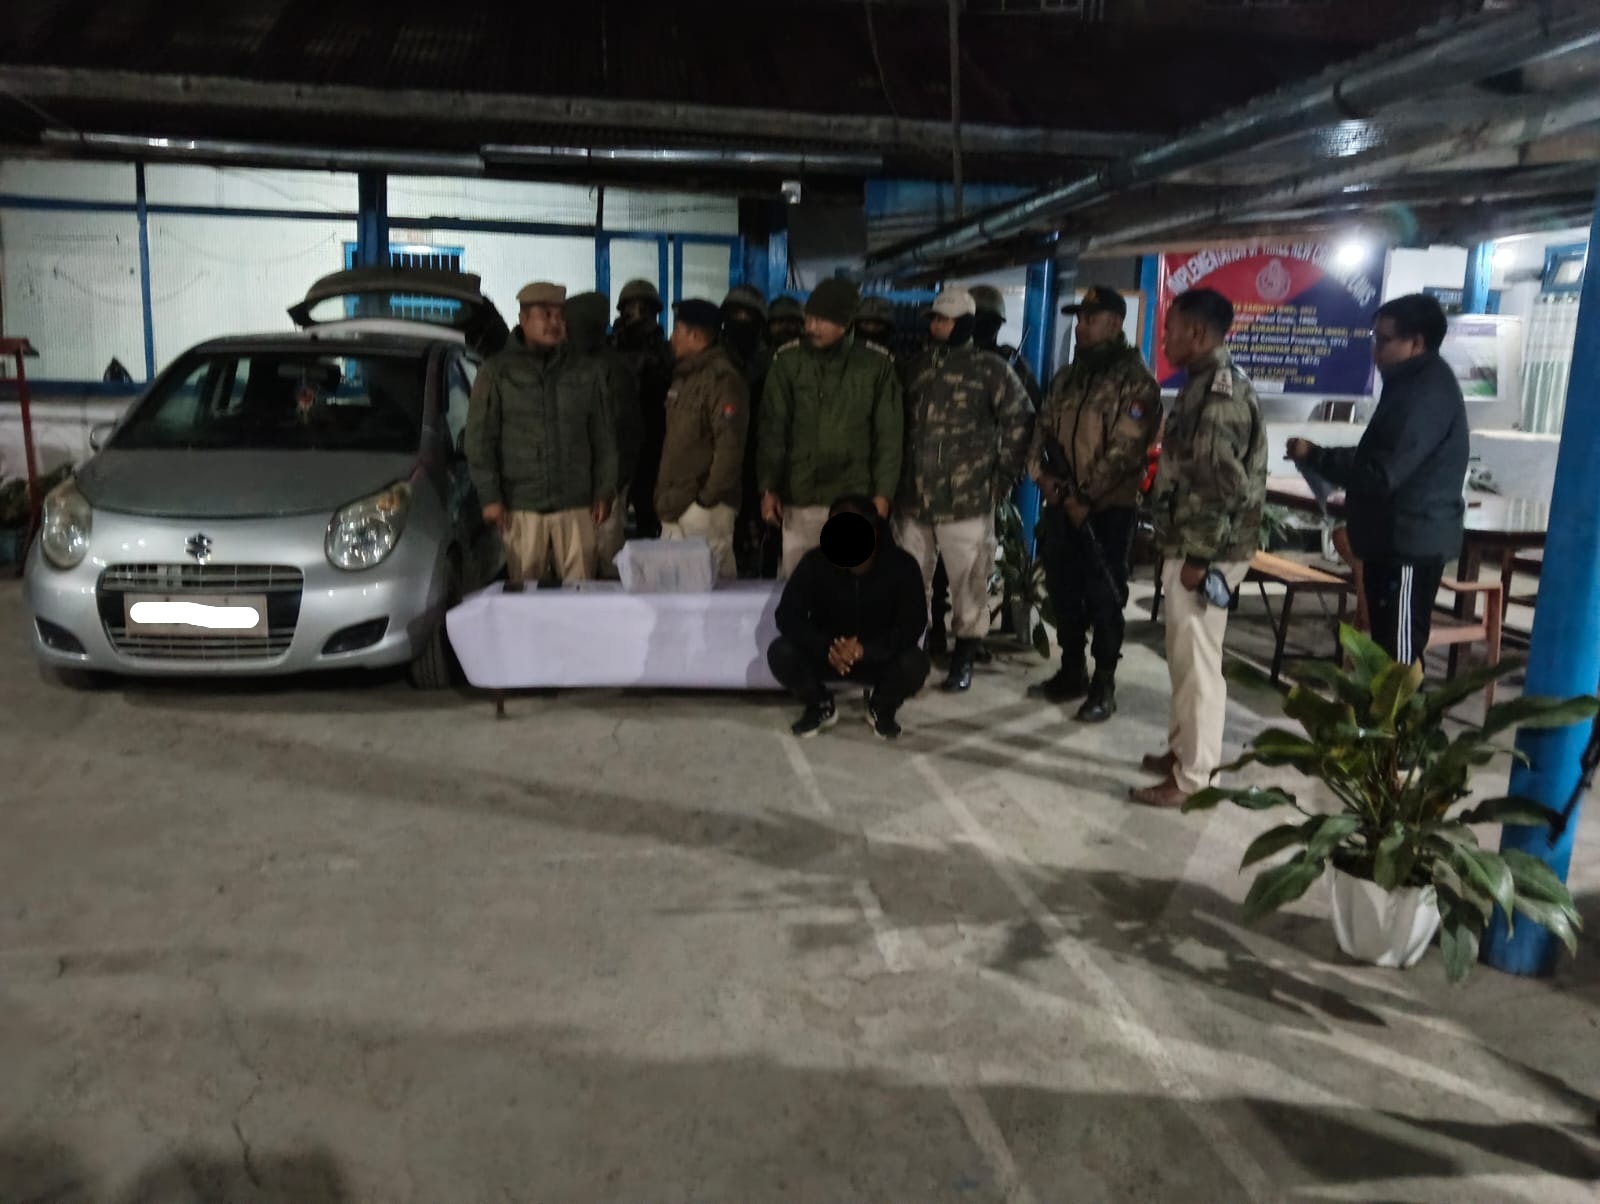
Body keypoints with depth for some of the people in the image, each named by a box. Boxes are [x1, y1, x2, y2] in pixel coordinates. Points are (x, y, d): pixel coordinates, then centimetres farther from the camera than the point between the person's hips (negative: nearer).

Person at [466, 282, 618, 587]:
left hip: (576, 506, 2)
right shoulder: (497, 373, 5)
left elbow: (604, 438, 14)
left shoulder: (587, 373, 12)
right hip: (520, 507, -2)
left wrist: (604, 491, 8)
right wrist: (489, 497, -3)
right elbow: (480, 440, 4)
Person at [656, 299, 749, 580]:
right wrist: (663, 493, 16)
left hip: (703, 506, -9)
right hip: (674, 504, 9)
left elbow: (730, 445, -18)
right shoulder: (683, 376, 17)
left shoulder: (722, 378, -11)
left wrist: (709, 496, -19)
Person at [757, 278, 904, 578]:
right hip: (799, 498, 1)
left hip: (855, 498, -1)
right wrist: (768, 488, -3)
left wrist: (883, 492, -2)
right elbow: (772, 429, 3)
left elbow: (888, 435, 3)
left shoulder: (877, 364, 0)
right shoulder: (787, 361, 1)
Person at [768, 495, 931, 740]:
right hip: (826, 654, 1)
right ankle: (820, 706, 5)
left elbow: (912, 625, -21)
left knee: (914, 664, -32)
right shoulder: (814, 562, -16)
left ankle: (882, 708, 3)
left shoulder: (902, 566, -19)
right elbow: (787, 616, -18)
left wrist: (865, 650, -37)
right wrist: (826, 649, -35)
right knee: (780, 653, -26)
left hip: (880, 657, -1)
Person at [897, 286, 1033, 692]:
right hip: (914, 498, 4)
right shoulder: (916, 367, 12)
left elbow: (1020, 419, 0)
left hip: (967, 499, -4)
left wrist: (1003, 474, -1)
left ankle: (964, 659, 17)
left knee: (968, 585, 4)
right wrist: (898, 478, 12)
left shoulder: (989, 369, -2)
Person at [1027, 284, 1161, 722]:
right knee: (1063, 589, 13)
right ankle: (1072, 672, 27)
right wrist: (1040, 472, -4)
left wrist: (1087, 498, -16)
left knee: (1104, 597, -1)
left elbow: (1125, 450, -16)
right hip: (1061, 502, 7)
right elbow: (1044, 428, 14)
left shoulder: (1135, 381, -10)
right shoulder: (1067, 377, 14)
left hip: (1107, 508, -7)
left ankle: (1103, 686, 10)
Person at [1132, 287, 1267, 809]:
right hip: (1187, 545, 10)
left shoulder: (1221, 390, -17)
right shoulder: (1204, 384, 14)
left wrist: (1199, 557, -21)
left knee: (1197, 661, -3)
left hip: (1205, 551, -10)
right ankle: (1182, 749, 31)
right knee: (1184, 656, 18)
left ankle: (1192, 777, 5)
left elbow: (1223, 482, -22)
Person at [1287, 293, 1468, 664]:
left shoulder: (1427, 393, -19)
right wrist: (1325, 459, 8)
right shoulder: (1415, 384, 15)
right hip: (1396, 538, 10)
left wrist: (1315, 456, -14)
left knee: (1400, 651, -5)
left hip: (1410, 541, -10)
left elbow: (1381, 474, -24)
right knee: (1386, 645, 17)